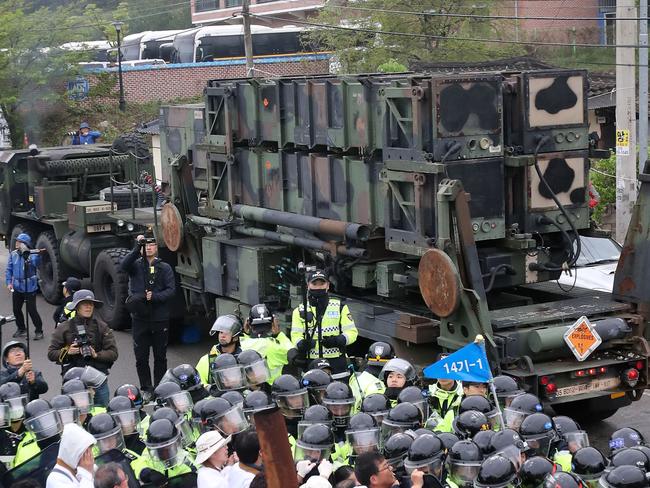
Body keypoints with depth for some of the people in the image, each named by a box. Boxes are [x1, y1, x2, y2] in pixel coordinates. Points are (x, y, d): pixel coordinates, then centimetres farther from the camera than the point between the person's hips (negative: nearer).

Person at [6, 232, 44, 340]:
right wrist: (9, 282, -3)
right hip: (17, 288, 6)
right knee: (16, 309, 14)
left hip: (29, 287, -6)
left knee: (31, 310, -5)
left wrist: (38, 255, -49)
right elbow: (9, 269, 7)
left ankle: (39, 331, 9)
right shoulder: (13, 254, 3)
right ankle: (21, 329, 33)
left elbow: (36, 263, -30)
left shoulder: (32, 254, -11)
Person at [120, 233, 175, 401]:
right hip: (140, 318, 0)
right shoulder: (136, 265, 4)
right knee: (141, 357, 4)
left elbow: (171, 290, -3)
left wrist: (155, 296, -18)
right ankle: (146, 389, 16)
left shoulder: (164, 268, 5)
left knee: (160, 357, 8)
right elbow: (124, 266, -18)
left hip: (160, 318, 0)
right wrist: (137, 248, -27)